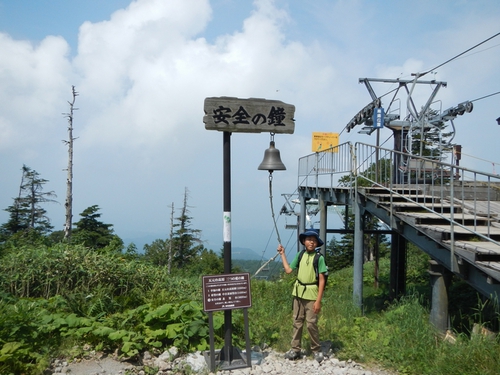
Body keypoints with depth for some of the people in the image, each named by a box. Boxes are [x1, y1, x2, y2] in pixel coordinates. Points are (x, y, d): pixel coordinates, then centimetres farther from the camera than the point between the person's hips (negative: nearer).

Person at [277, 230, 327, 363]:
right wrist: (282, 254, 7)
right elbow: (288, 270, 5)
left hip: (311, 294, -4)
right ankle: (295, 350, 20)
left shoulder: (319, 258, -8)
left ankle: (317, 350, 16)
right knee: (297, 322, 10)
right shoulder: (300, 255, 5)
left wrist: (318, 300, -13)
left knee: (311, 323, -1)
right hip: (298, 293, 4)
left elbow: (322, 280, -9)